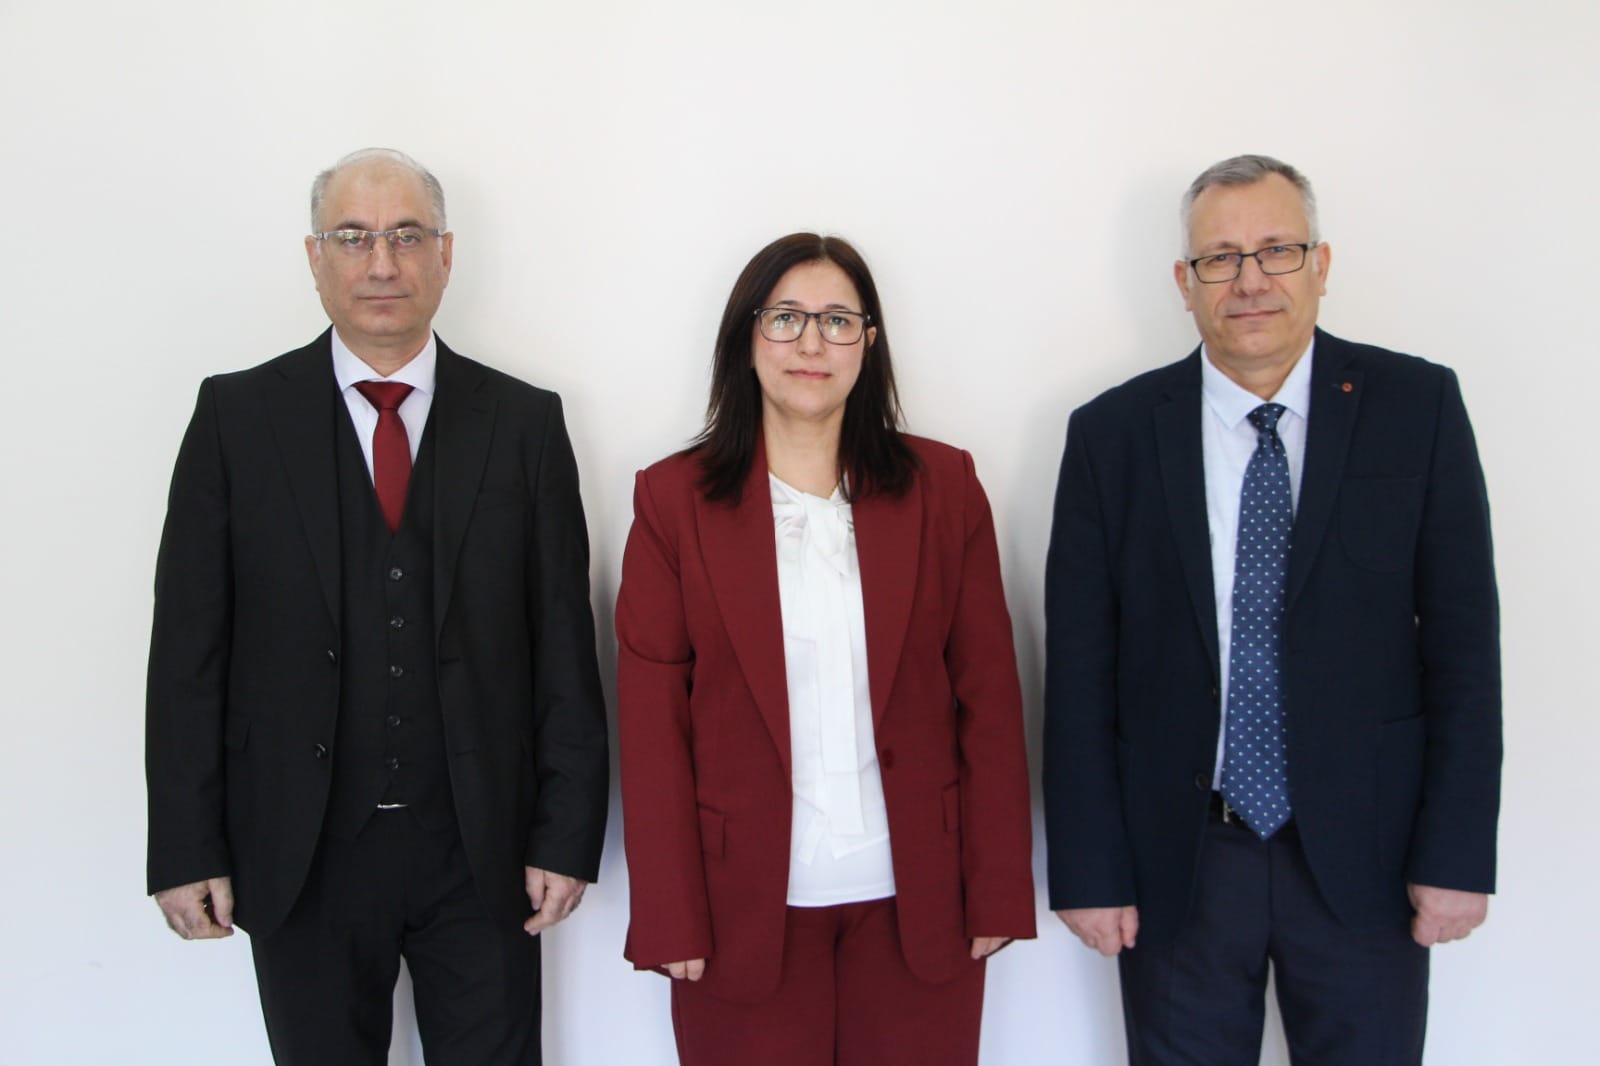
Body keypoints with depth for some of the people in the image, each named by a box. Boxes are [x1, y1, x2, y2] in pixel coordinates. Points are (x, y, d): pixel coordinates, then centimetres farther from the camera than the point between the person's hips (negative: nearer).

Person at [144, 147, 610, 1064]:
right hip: (300, 852, 0)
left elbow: (564, 643, -1)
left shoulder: (524, 422, 0)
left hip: (482, 851, 0)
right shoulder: (237, 415, -1)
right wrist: (187, 849, -4)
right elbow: (190, 644, -1)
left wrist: (567, 834, -3)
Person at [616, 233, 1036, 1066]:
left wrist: (999, 893, -1)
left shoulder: (943, 487, 0)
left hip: (917, 902, 1)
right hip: (748, 908, -1)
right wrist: (671, 918, -5)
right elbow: (654, 724, -3)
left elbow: (988, 700, 0)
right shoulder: (673, 498, -3)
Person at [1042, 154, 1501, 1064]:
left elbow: (1463, 637, -1)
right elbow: (1080, 670, -3)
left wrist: (1460, 851, -6)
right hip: (1175, 855, 0)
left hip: (1364, 849, 0)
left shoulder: (1417, 406, -1)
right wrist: (1088, 869, -5)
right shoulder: (1112, 434, -2)